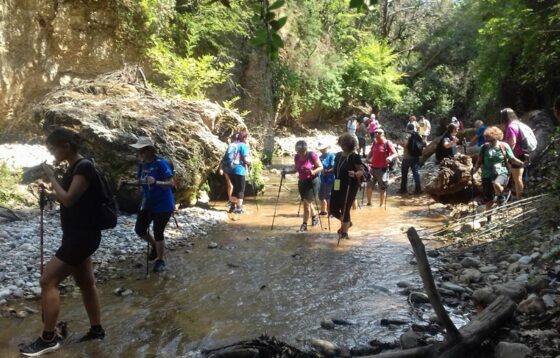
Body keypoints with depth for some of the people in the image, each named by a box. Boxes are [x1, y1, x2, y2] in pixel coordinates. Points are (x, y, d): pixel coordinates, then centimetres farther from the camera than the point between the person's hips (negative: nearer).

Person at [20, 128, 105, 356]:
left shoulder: (84, 167, -18)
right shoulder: (73, 168, 12)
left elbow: (68, 199, -23)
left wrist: (51, 176, -15)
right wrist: (47, 193, 2)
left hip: (83, 236, -10)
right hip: (77, 235, 10)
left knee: (48, 280, -7)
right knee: (85, 282, 16)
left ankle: (48, 339, 2)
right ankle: (97, 330, 27)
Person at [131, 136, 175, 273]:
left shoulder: (161, 163, -20)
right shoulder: (142, 164, 2)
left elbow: (171, 183, -25)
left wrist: (156, 182, -39)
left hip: (163, 205, -7)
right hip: (148, 203, 7)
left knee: (158, 233, 0)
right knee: (139, 229, 10)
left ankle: (160, 261, 21)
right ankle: (155, 246, 38)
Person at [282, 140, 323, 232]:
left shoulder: (312, 155, -15)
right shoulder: (297, 157, 0)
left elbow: (321, 167, -10)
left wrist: (313, 171, -28)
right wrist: (287, 171, 0)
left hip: (312, 181, -6)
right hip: (302, 182, 6)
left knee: (306, 202, -12)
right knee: (307, 202, 16)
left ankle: (304, 224, -3)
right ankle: (315, 216, 41)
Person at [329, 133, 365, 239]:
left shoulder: (355, 157, -12)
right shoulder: (338, 155, 9)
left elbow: (361, 171, -15)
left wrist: (355, 174, -34)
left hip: (350, 187, -7)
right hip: (337, 186, 7)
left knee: (345, 209, 0)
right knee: (332, 209, 9)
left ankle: (344, 232, 19)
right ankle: (346, 222, 36)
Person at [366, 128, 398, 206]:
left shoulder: (387, 143, -9)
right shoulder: (374, 143, 10)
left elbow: (395, 153, -18)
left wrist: (390, 157, -37)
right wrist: (369, 159, 11)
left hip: (383, 169, -6)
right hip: (373, 168, 6)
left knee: (382, 189, 2)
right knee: (369, 186, 7)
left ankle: (381, 205, 13)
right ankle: (369, 203, 22)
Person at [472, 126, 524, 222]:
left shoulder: (504, 146, -2)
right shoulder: (484, 148, 2)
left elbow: (512, 159, 2)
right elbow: (479, 162, 7)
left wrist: (522, 163, -14)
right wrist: (475, 169, -11)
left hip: (502, 173, -2)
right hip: (487, 175, 2)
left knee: (496, 185, -38)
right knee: (488, 200, 4)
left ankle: (501, 197, -4)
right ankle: (489, 220, 25)